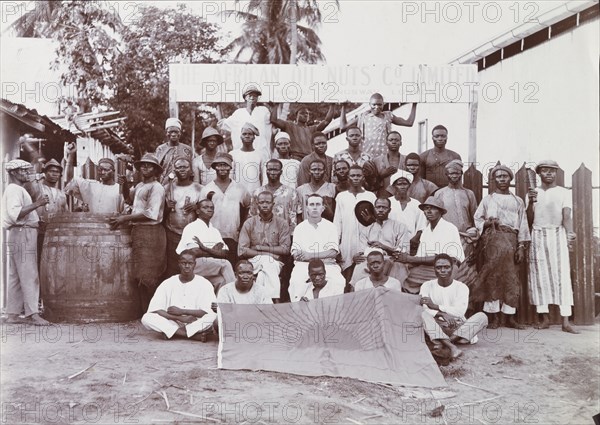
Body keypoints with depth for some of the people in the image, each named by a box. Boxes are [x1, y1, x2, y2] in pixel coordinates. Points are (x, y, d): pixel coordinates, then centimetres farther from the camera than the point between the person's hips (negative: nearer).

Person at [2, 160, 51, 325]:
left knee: (16, 276, 9)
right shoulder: (14, 189, -10)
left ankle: (12, 314, 12)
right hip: (22, 234, -11)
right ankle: (32, 313, -13)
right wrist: (37, 203, -25)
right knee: (29, 275, -12)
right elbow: (15, 213, -24)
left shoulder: (17, 190, 23)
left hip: (22, 235, 11)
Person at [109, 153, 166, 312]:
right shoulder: (140, 186, 15)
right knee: (140, 275, 11)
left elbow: (151, 214, -20)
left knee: (147, 276, -7)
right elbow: (129, 198, 36)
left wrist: (125, 218, -18)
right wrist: (124, 185, 15)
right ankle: (145, 310, 18)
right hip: (138, 232, 9)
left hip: (150, 232, -9)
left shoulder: (156, 187, -10)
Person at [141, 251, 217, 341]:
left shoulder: (204, 284, -2)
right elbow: (154, 309, -8)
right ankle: (193, 335, -27)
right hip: (171, 324, 2)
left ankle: (174, 333, -24)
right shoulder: (167, 283, 2)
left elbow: (211, 312, -13)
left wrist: (182, 311, -16)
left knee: (213, 317, -32)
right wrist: (180, 318, -20)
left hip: (195, 324, -2)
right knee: (146, 318, -25)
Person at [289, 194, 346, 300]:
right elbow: (295, 254, 4)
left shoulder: (330, 226, 14)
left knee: (339, 281, -29)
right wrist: (323, 256, -10)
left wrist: (311, 255, -11)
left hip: (328, 265, 0)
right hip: (303, 265, 0)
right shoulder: (299, 228, 15)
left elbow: (333, 252, 2)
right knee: (296, 281, -31)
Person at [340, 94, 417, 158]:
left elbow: (409, 123, 14)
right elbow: (343, 126, 12)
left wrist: (414, 105, 12)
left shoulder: (388, 116, 12)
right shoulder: (363, 117, 11)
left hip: (383, 155, 0)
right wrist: (343, 107, 11)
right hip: (366, 155, 0)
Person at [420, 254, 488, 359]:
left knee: (482, 316, -23)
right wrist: (442, 314, -28)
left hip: (458, 329, 1)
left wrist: (435, 306, -17)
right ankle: (452, 347, -47)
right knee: (423, 315, -30)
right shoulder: (427, 286, 4)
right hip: (436, 329, -1)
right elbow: (423, 309, -12)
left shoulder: (461, 287, 3)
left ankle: (442, 344, -36)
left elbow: (460, 311, -12)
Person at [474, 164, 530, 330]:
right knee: (492, 277, -7)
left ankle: (510, 317, 2)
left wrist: (521, 247, 1)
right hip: (492, 240, -1)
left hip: (511, 241, 1)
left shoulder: (518, 201, 17)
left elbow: (522, 225, 11)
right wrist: (487, 223, -12)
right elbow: (477, 220, 9)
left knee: (511, 278, -3)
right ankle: (494, 317, -3)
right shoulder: (487, 199, 15)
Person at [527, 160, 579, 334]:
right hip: (538, 236, 2)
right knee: (540, 276, 1)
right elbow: (530, 219, 6)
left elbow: (566, 216, -8)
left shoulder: (564, 192, 5)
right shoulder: (533, 193, 12)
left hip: (558, 235, -2)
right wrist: (531, 202, -11)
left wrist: (570, 232, -27)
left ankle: (565, 322, -10)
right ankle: (545, 318, 7)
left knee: (562, 275, -8)